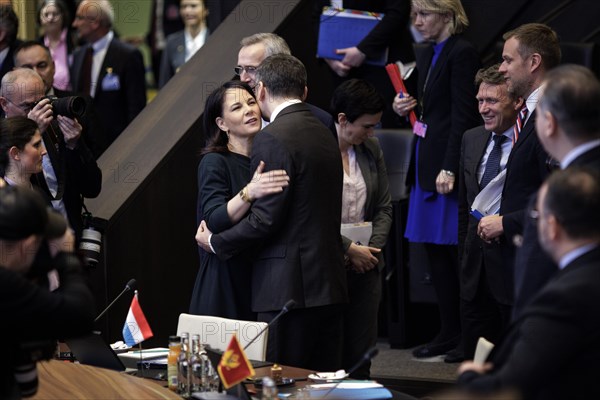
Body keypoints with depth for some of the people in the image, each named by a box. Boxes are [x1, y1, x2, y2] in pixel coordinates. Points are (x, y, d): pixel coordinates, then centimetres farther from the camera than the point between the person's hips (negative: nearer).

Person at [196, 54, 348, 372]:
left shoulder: (273, 138, -11)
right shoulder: (324, 134, 15)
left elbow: (265, 219, -15)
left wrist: (215, 243, -2)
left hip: (289, 286, -9)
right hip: (328, 283, 9)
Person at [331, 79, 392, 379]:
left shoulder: (371, 149, 11)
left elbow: (384, 208, 15)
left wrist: (372, 249, 0)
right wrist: (349, 249, -12)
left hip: (365, 265, 6)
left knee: (360, 355, 6)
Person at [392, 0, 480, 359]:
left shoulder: (462, 53, -11)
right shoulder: (427, 56, 16)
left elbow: (463, 114, -17)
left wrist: (450, 168, -21)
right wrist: (406, 108, 3)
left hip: (449, 161, -9)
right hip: (427, 161, 9)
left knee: (455, 247, -7)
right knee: (435, 249, 10)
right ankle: (450, 332, 17)